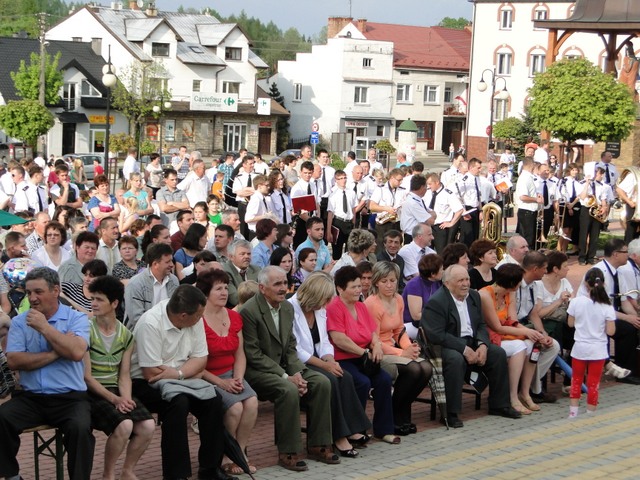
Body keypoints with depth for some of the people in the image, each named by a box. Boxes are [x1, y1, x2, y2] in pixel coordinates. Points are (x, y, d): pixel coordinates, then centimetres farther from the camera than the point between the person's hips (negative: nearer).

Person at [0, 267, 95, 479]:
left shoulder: (76, 318, 3)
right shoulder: (19, 322, 8)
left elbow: (77, 352, -16)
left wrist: (44, 327, -11)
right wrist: (54, 354, -10)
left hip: (70, 397, -3)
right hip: (30, 397, 3)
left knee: (80, 428, -32)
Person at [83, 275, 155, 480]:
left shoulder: (125, 335, 7)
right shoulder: (87, 331, -9)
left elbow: (124, 375, 6)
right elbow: (87, 377, -11)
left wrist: (126, 398, -14)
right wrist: (114, 399, -18)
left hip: (117, 392, 5)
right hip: (92, 393, -5)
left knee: (148, 426, -20)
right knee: (124, 424, -30)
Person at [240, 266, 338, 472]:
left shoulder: (287, 308, 8)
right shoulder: (249, 311, -17)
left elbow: (290, 347, 11)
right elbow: (254, 355, -18)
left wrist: (297, 373, -8)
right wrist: (286, 377, -21)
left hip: (283, 367, 8)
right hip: (257, 370, -8)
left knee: (322, 382, -11)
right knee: (289, 391, -32)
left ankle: (317, 445, -3)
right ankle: (287, 452, -19)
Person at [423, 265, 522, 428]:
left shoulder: (473, 296, 10)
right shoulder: (436, 302, -16)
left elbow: (481, 325, 12)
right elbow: (436, 335, -23)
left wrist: (483, 345, -10)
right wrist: (464, 349, -25)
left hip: (472, 342, 8)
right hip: (446, 346, -8)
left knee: (498, 353, -7)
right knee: (456, 359, -36)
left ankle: (499, 405, 7)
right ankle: (450, 413, -28)